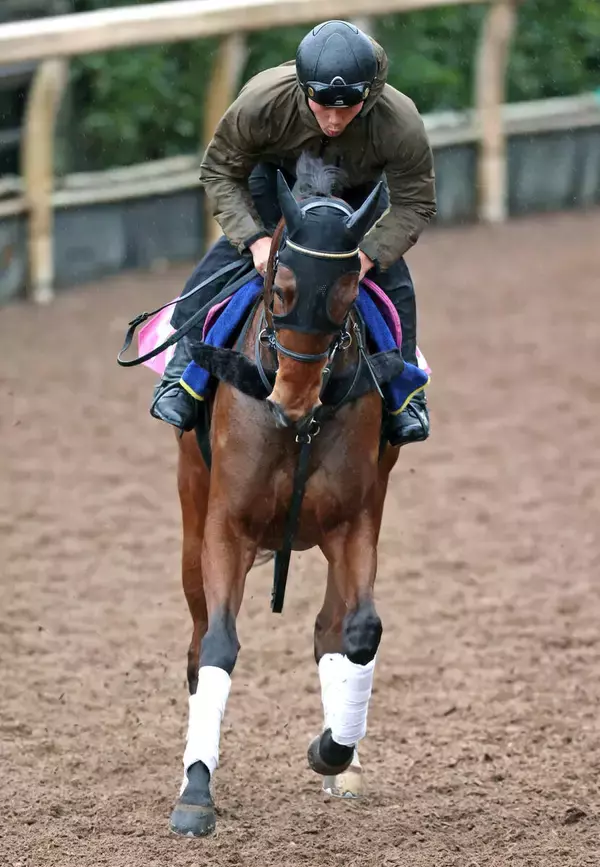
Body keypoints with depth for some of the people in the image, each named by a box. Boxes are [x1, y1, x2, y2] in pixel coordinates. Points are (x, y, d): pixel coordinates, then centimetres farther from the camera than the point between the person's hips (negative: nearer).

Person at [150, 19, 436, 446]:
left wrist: (370, 254, -41)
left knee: (392, 279, -14)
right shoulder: (263, 100, -40)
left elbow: (415, 204, -25)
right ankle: (182, 375, -1)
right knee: (222, 263, -16)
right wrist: (254, 239, -36)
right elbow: (219, 172, -24)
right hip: (276, 182, 0)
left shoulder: (400, 122, -39)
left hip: (357, 195, 0)